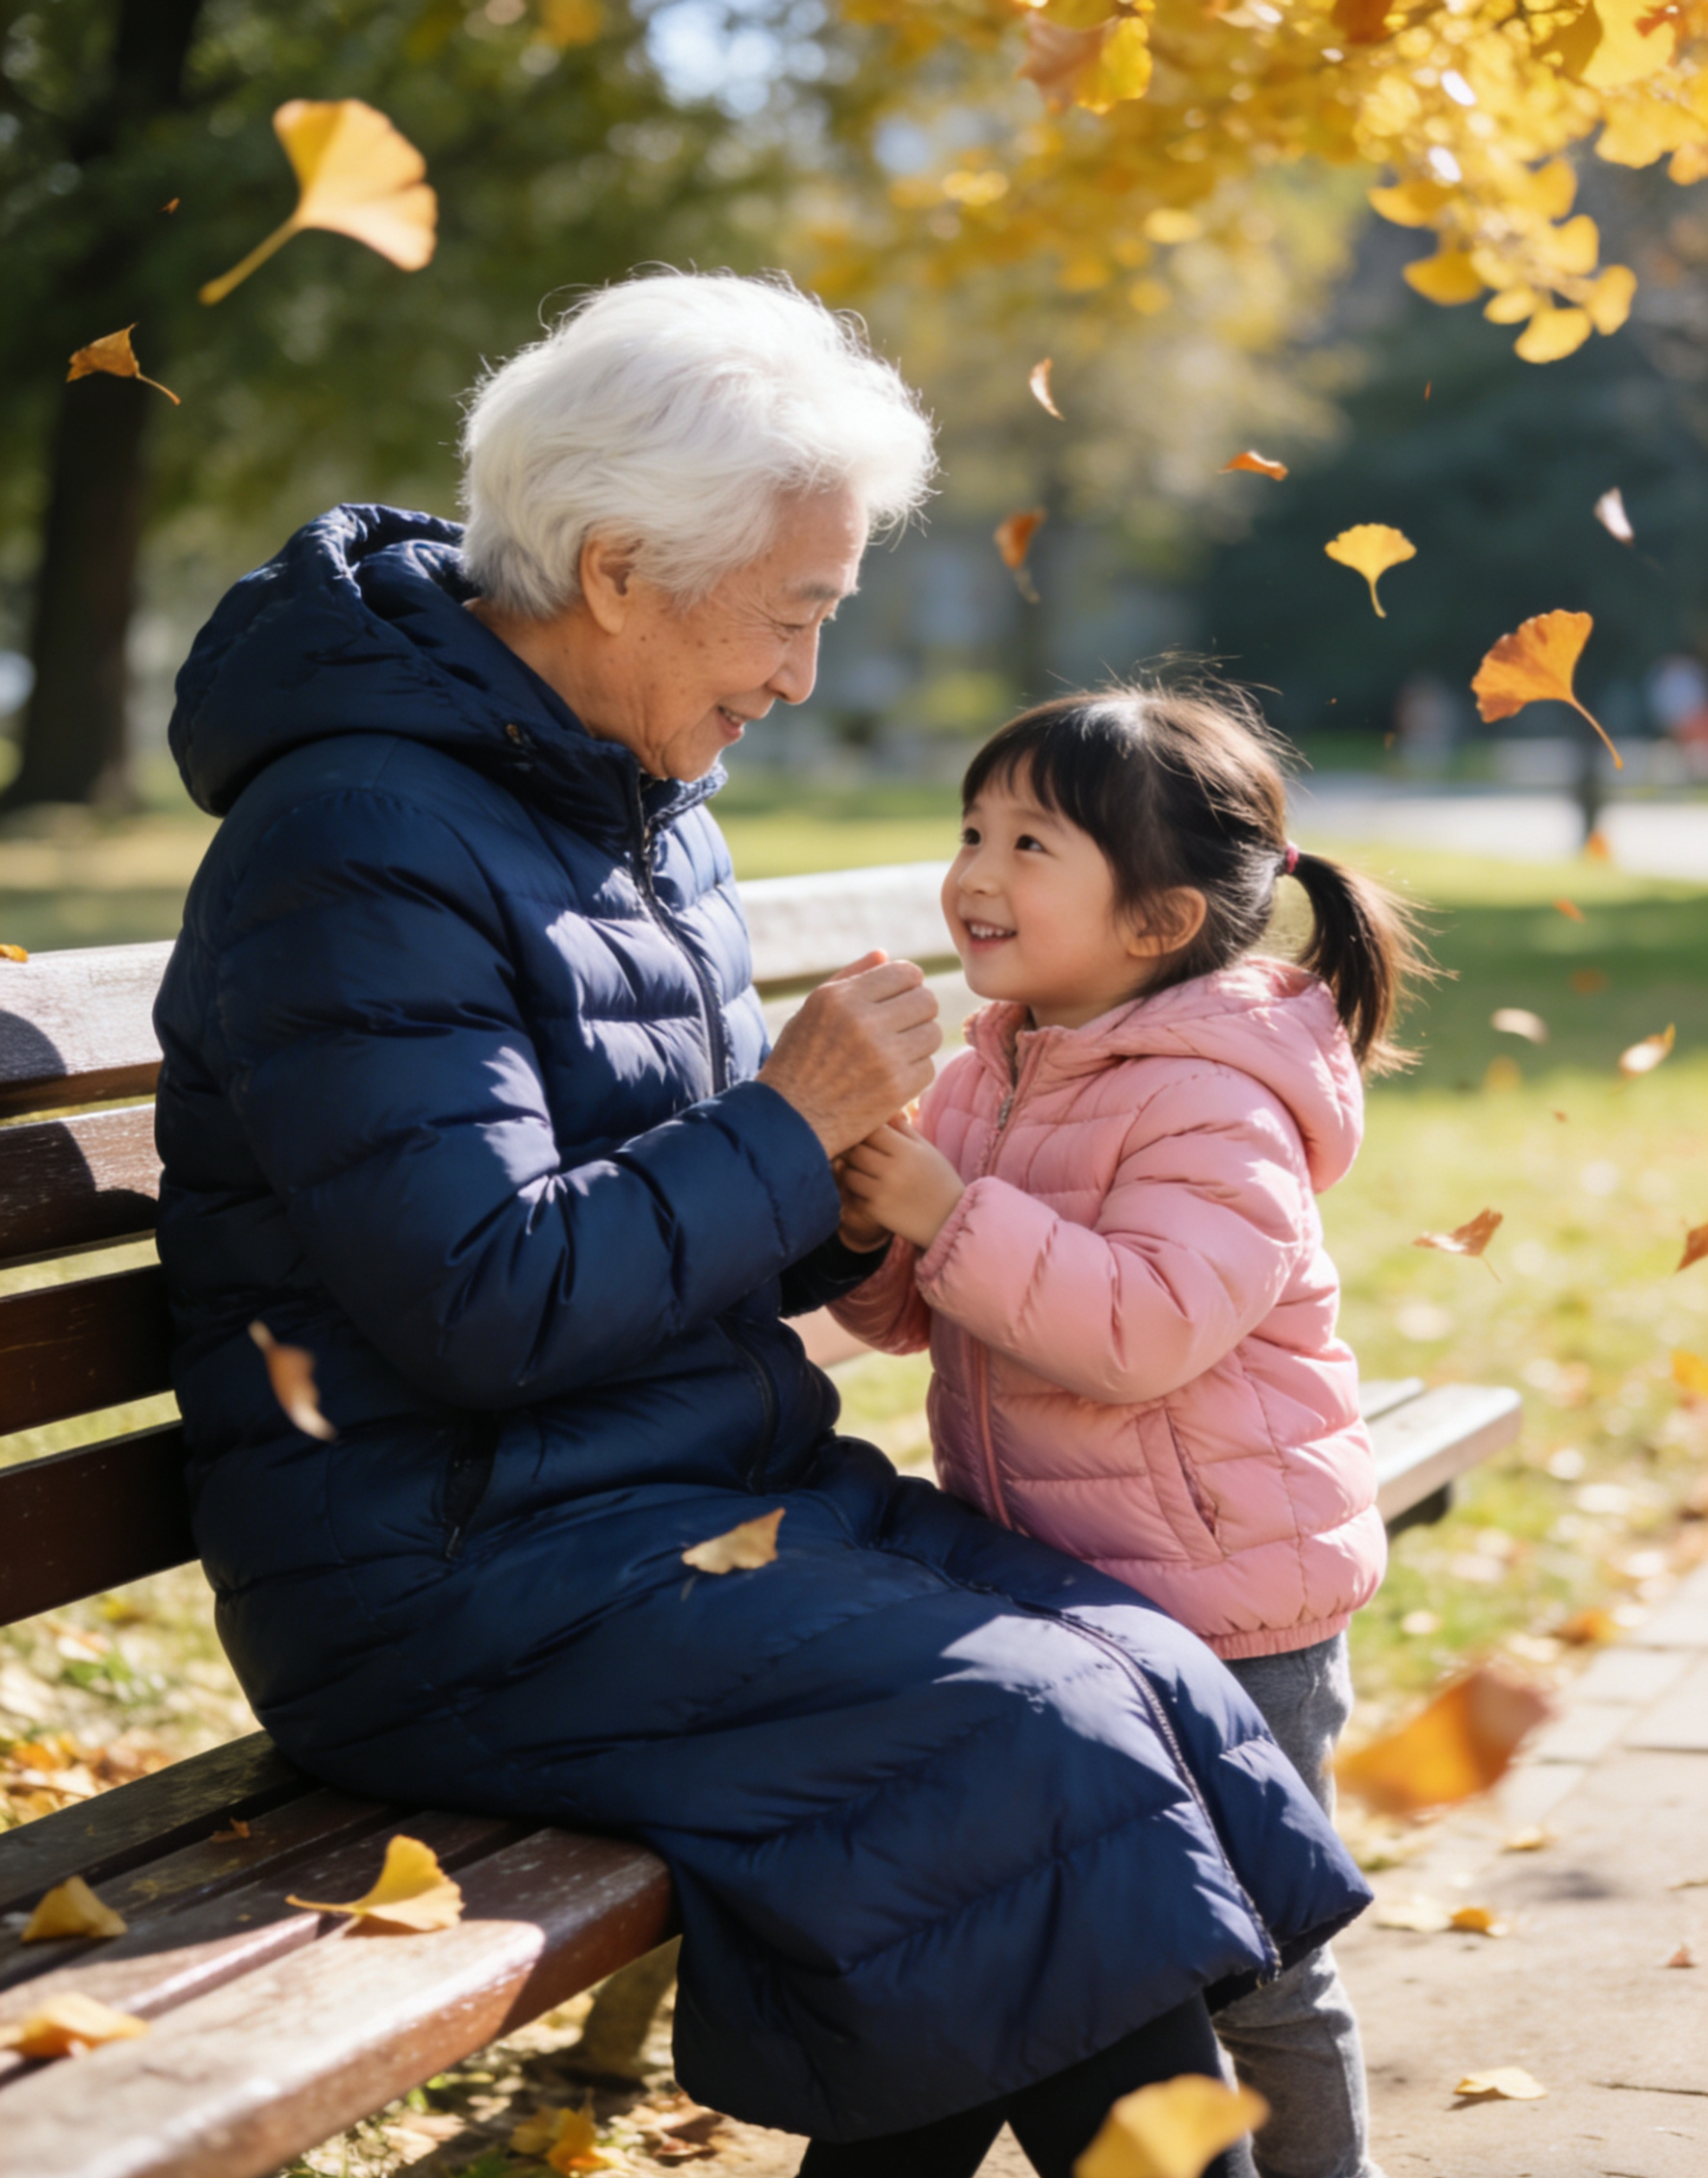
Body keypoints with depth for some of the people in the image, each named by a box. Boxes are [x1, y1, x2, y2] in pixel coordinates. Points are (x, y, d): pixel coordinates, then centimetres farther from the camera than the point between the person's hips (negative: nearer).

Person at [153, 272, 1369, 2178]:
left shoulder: (649, 800, 14)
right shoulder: (356, 841, -16)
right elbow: (483, 1302, -23)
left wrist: (862, 1228, 4)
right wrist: (792, 1124, -14)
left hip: (703, 1495, 9)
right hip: (451, 1575, -9)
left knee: (1137, 1658, -10)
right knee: (1053, 1737, -21)